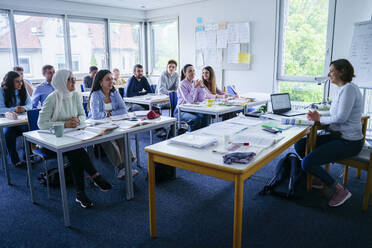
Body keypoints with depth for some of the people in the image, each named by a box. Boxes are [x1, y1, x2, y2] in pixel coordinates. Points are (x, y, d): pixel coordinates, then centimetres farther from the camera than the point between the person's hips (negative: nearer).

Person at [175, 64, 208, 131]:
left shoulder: (195, 83, 7)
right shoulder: (182, 84, -11)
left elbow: (202, 99, 2)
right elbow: (190, 100, -22)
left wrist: (201, 87, -10)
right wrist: (195, 87, -21)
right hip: (181, 111, -5)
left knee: (205, 116, -24)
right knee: (196, 119, -32)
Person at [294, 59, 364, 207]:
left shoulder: (349, 88, -17)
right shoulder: (342, 89, 14)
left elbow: (341, 118, -24)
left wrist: (320, 119, -8)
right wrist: (317, 116, 1)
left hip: (348, 142, -10)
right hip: (337, 136, 10)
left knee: (307, 163, -20)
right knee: (299, 145, 6)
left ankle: (340, 190, -1)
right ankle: (317, 176, 20)